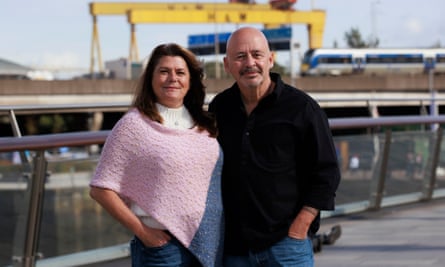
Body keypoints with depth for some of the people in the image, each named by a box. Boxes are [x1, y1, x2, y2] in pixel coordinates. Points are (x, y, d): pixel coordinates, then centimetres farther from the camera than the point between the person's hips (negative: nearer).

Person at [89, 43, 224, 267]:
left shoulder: (203, 125, 10)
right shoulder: (134, 125, -6)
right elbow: (101, 189, -8)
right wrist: (141, 231, -11)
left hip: (208, 246, 5)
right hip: (162, 244, -5)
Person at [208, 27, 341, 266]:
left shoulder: (301, 107, -3)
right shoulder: (219, 108, 9)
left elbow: (326, 174, -3)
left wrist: (298, 229, -10)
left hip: (286, 245, -4)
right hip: (233, 247, 4)